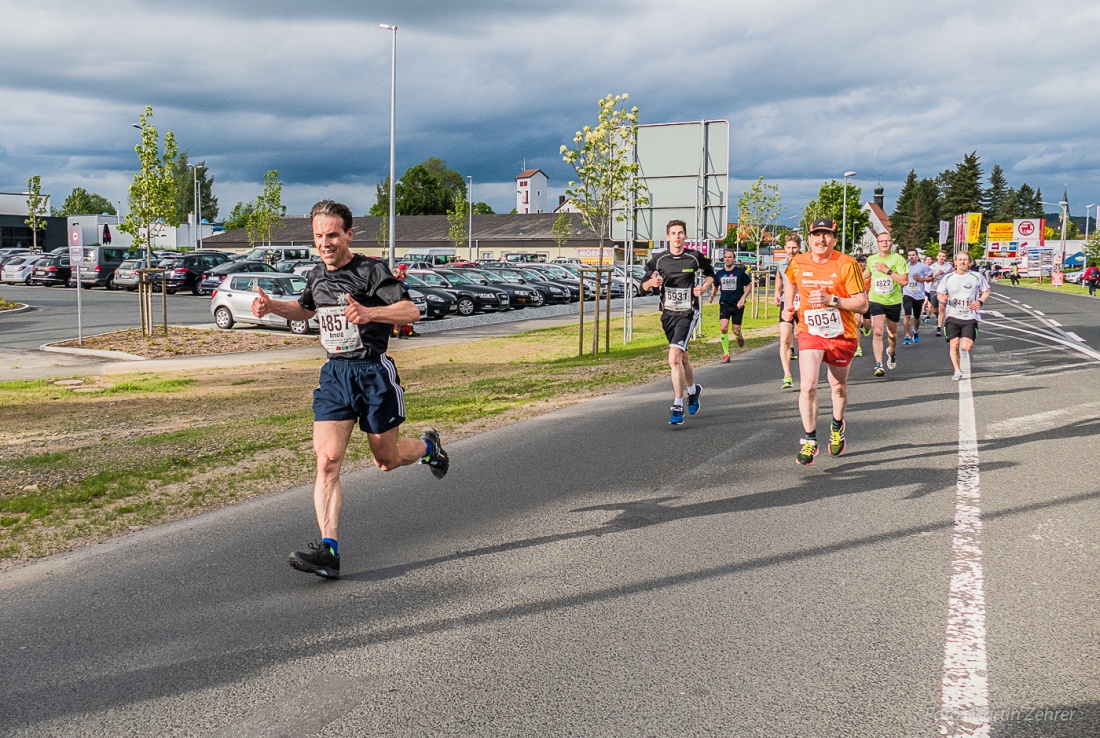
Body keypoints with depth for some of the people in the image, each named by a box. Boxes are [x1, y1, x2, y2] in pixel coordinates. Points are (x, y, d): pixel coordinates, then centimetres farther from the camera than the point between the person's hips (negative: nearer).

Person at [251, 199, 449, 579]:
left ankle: (429, 446, 44)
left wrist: (369, 313, -36)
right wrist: (272, 305, 12)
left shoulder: (371, 270, -11)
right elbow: (305, 309, 31)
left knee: (386, 459, 10)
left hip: (374, 373, -5)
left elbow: (411, 310, -20)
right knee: (326, 462, -10)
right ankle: (329, 550, -13)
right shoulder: (317, 276, 10)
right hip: (334, 374, 5)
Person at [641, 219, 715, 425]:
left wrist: (704, 286, -4)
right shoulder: (659, 259, 3)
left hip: (687, 313, -5)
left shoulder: (695, 257, -4)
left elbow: (710, 273, 15)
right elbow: (644, 285, 10)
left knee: (674, 359, -20)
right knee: (682, 357, 21)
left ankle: (677, 407, -13)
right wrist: (652, 282, -13)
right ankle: (692, 390, 48)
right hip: (668, 313, 5)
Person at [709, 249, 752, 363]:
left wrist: (743, 298, -9)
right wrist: (712, 295, 0)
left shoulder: (740, 272, -3)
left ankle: (739, 336, 38)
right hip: (724, 304, 2)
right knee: (723, 328, -15)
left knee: (736, 331, -1)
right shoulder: (719, 273, 6)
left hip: (737, 305, -2)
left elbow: (749, 285, 4)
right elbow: (715, 286, 21)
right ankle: (726, 354, -7)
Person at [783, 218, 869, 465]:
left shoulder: (847, 264, -13)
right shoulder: (797, 263, -3)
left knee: (838, 387, 17)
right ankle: (808, 440, -8)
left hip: (842, 335, -1)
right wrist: (789, 305, 12)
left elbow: (862, 304, -14)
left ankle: (837, 426, 45)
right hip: (810, 333, 1)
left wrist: (831, 300, -26)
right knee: (807, 386, -17)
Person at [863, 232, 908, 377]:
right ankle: (878, 365, -17)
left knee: (892, 333, 15)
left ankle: (891, 352, 48)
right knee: (878, 332, -16)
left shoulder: (898, 259, -8)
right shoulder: (871, 259, 3)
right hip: (876, 301, 1)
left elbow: (904, 280, -16)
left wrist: (887, 270, -20)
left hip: (894, 301, -1)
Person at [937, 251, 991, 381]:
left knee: (966, 347, -12)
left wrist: (980, 301, -6)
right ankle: (957, 371, 10)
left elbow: (986, 291, 13)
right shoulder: (948, 277, 5)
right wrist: (942, 299, -9)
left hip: (970, 317, -1)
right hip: (952, 316, 1)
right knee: (954, 345, -7)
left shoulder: (977, 276, 1)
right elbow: (940, 294, 15)